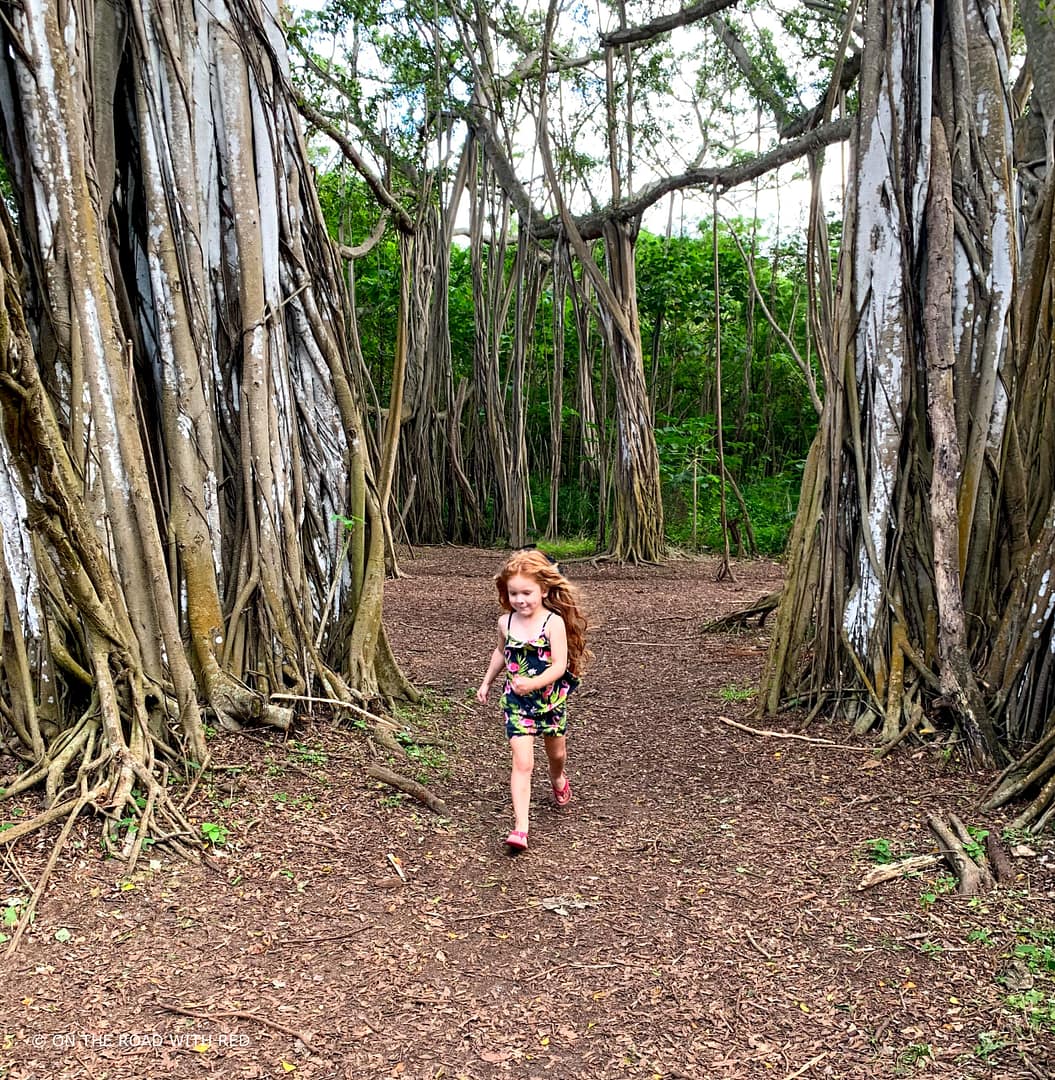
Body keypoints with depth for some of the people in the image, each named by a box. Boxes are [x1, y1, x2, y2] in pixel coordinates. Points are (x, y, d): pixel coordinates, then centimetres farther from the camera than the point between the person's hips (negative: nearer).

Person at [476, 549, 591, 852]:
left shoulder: (554, 622, -18)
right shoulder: (506, 622, -5)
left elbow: (559, 666, -23)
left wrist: (533, 683, -38)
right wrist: (487, 682, 21)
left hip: (550, 699, -1)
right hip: (516, 702, 1)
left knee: (556, 753, 23)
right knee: (522, 762, -11)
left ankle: (558, 779, 58)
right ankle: (520, 828, -13)